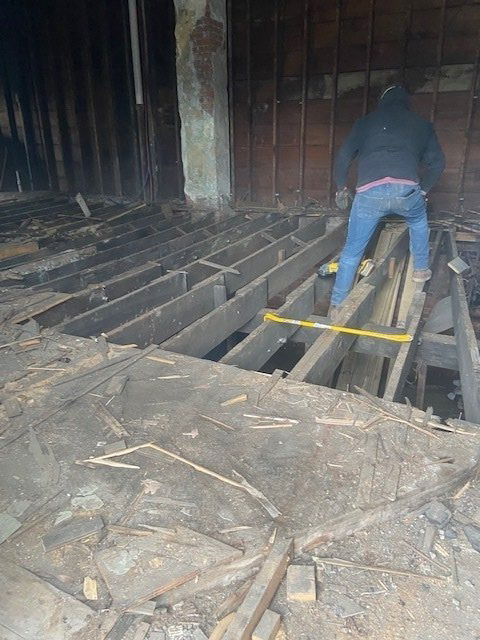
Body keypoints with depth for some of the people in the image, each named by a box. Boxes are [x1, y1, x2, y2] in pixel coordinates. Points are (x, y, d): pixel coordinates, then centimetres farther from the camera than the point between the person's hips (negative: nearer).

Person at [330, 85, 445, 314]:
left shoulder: (365, 122, 23)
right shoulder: (421, 124, 25)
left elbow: (343, 156, 15)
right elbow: (437, 162, 23)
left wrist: (341, 188, 26)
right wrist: (423, 190, 36)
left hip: (369, 193, -1)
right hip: (406, 190, 1)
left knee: (351, 252, 9)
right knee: (418, 222, 36)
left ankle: (337, 305, 11)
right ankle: (421, 269, 40)